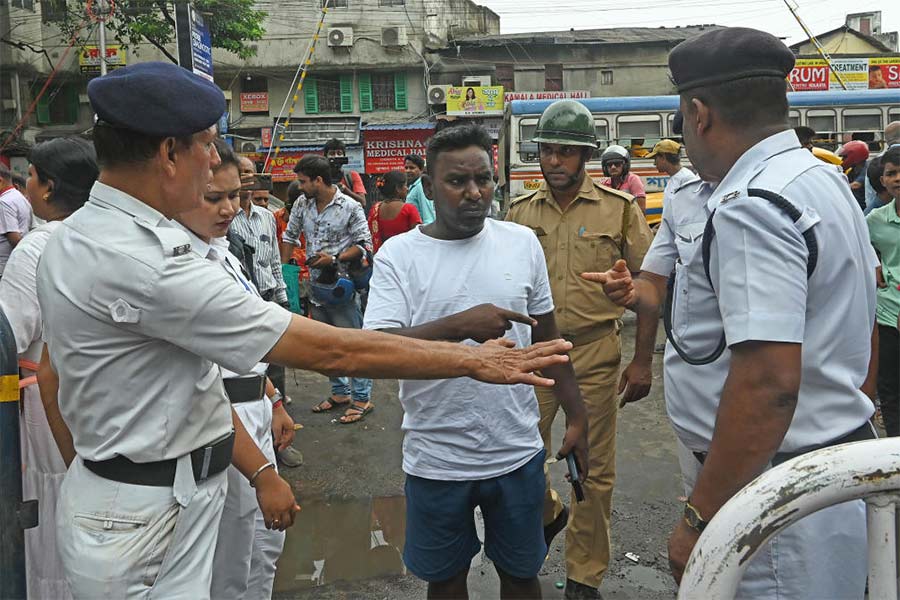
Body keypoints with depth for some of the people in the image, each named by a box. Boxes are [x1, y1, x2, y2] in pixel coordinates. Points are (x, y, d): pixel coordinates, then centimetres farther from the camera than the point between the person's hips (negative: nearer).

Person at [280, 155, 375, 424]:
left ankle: (362, 398, 7)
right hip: (316, 284, 7)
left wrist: (335, 258, -18)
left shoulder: (350, 207, -11)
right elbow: (290, 236, 17)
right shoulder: (302, 204, 5)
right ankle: (340, 392, 29)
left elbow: (365, 245, -9)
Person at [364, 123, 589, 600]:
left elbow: (547, 337, 7)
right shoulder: (398, 255, -9)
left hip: (517, 451, 2)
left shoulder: (522, 243, 0)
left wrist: (577, 417, 7)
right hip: (436, 461, -1)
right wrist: (459, 325, -30)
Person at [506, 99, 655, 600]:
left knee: (595, 470, 8)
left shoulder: (620, 209, -3)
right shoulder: (521, 213, 4)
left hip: (595, 352, -2)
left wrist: (643, 361, -4)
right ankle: (549, 513, 43)